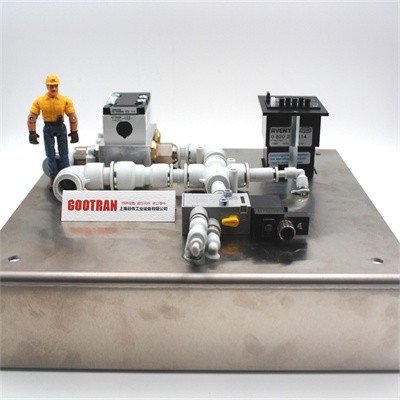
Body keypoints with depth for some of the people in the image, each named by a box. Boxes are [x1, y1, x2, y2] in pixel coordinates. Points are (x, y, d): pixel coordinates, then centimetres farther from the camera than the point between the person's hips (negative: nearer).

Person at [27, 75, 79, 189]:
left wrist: (74, 132, -7)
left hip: (61, 128, 0)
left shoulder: (65, 100, -11)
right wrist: (32, 133, -6)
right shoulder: (39, 101, -9)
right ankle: (53, 179, 16)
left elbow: (72, 117, -7)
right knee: (50, 155, 7)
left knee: (63, 154, 8)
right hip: (48, 129, 1)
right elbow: (31, 118, -4)